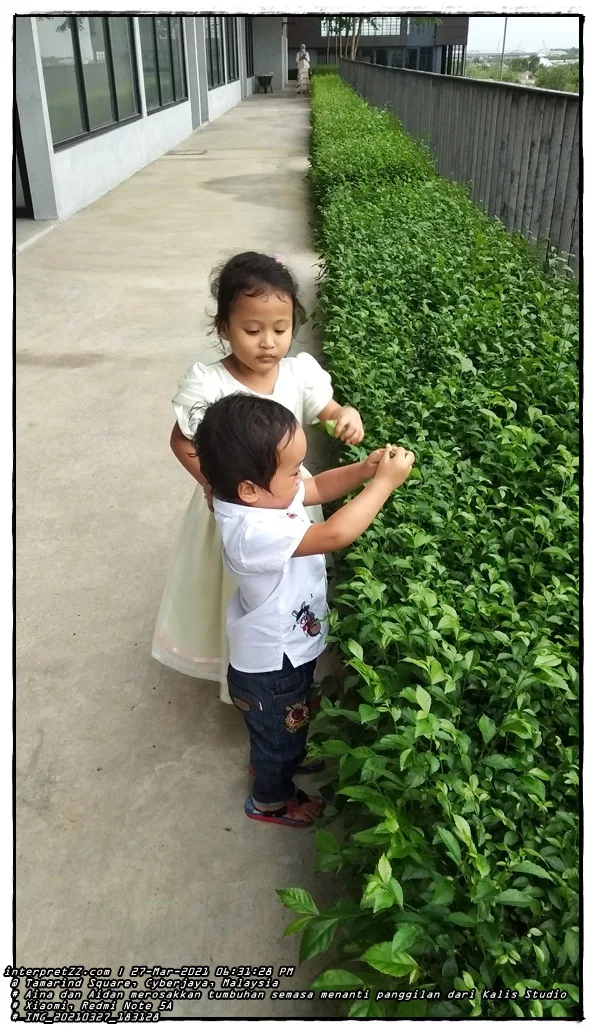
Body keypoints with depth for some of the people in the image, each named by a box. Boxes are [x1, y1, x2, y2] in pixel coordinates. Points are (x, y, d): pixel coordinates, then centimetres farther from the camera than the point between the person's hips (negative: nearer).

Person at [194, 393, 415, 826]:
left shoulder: (265, 494, -14)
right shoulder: (253, 532, -41)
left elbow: (319, 487, 1)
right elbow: (335, 534, -45)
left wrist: (364, 469, -15)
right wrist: (384, 482, -34)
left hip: (286, 646, 8)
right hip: (273, 664, -8)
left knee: (280, 727, 35)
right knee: (283, 732, 21)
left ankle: (269, 758, 64)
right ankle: (272, 799, 49)